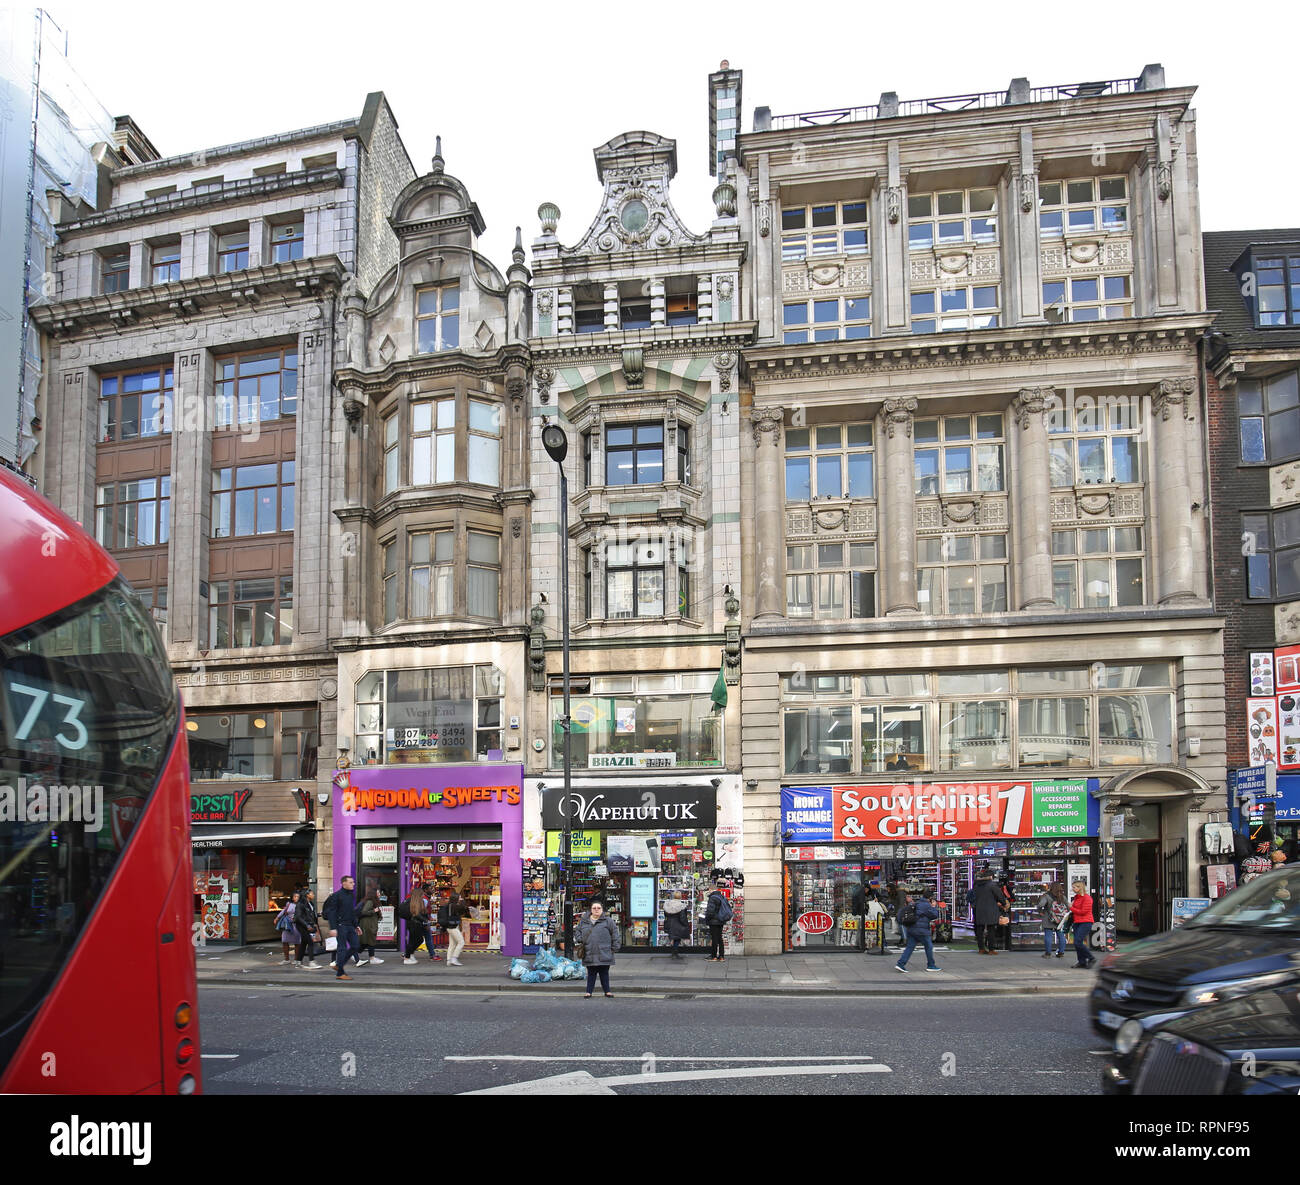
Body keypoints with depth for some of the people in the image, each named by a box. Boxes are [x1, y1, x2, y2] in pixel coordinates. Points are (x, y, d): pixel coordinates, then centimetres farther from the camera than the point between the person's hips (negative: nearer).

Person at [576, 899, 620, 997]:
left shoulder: (607, 921, 3)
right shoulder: (584, 921, 10)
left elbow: (614, 933, 6)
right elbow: (578, 932, 22)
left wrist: (614, 948, 2)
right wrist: (579, 940, 3)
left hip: (604, 954, -2)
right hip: (589, 954, 2)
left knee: (604, 973, 5)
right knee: (591, 973, 7)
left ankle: (607, 991, 15)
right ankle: (589, 992, 14)